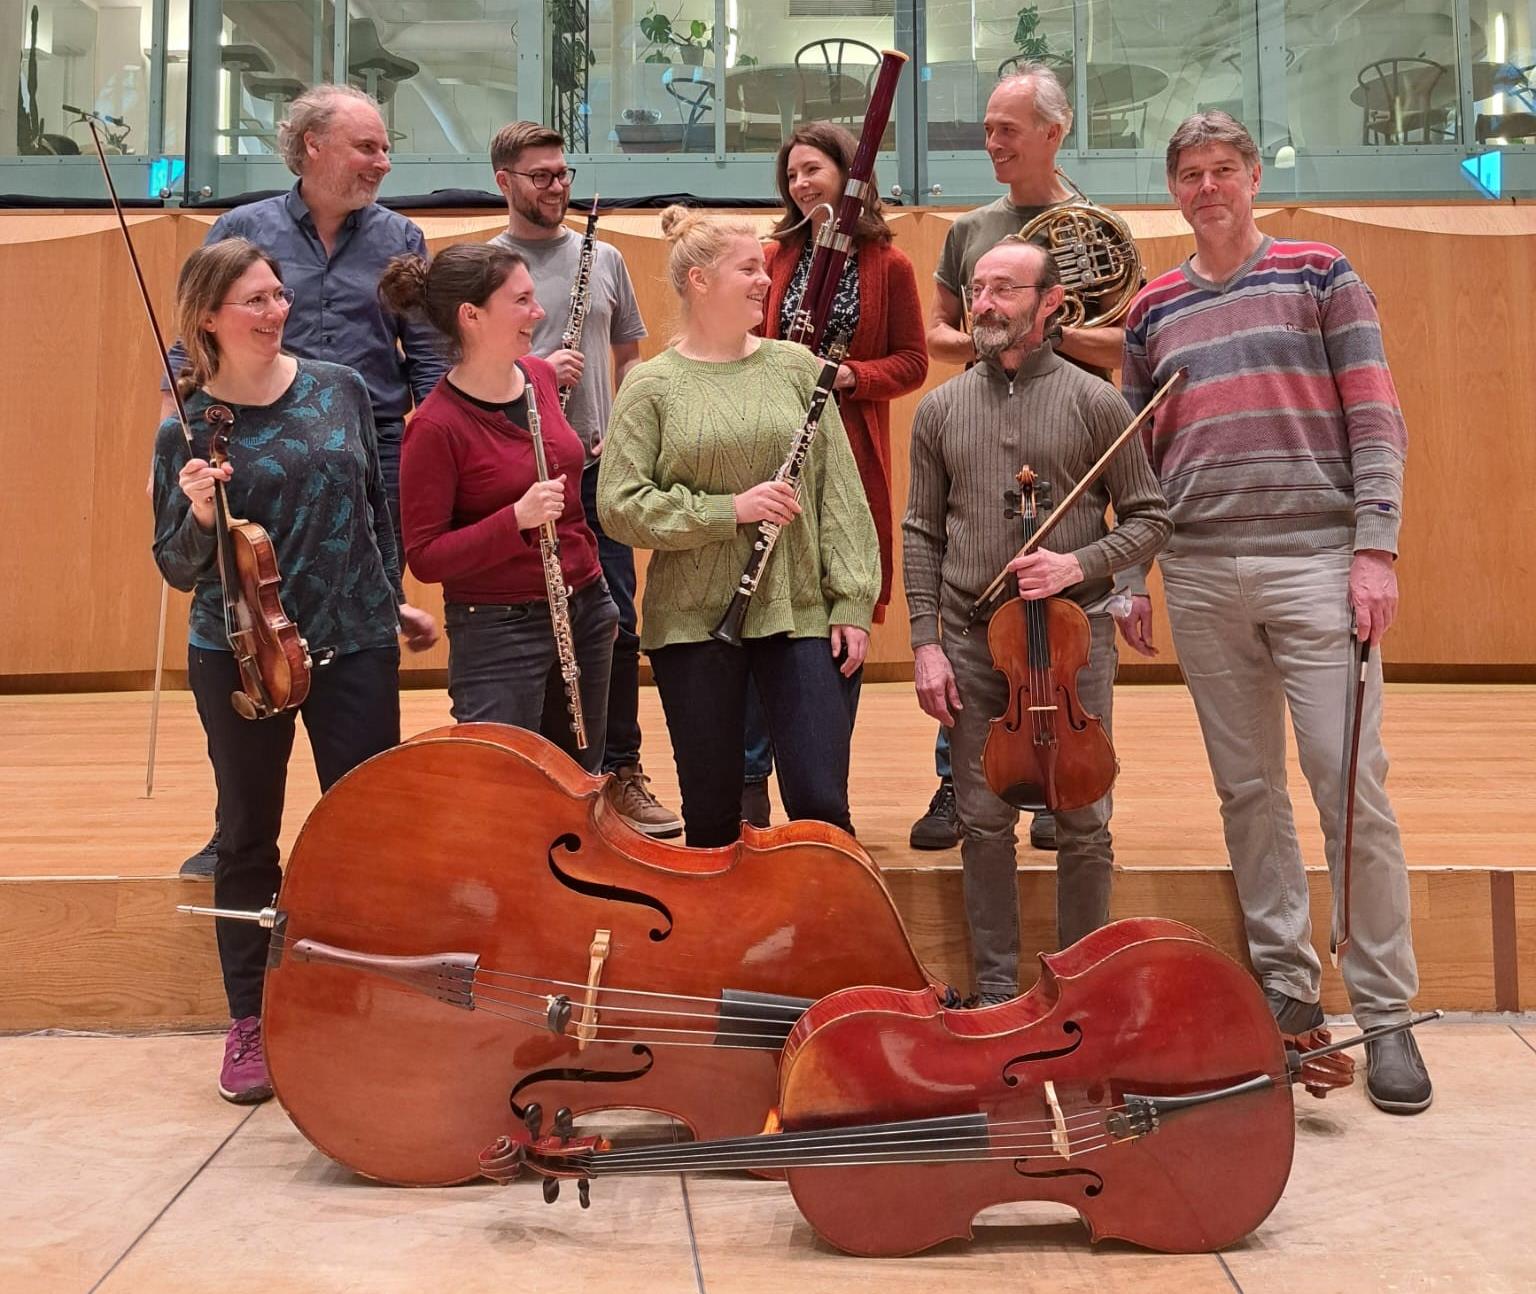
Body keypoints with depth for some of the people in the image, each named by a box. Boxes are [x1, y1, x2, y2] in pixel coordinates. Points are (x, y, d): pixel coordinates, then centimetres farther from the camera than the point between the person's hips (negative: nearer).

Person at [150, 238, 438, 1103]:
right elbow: (178, 571, -3)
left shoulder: (340, 390, 1)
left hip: (355, 645, 2)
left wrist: (395, 599, 16)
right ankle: (249, 1024, 24)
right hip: (239, 656, -1)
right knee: (249, 837, 11)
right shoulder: (190, 429, -6)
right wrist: (198, 516, -22)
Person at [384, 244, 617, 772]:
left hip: (584, 608, 7)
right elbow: (423, 557, -16)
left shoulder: (540, 377, 2)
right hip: (497, 629, -7)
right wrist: (517, 519, -29)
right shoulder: (435, 426, -18)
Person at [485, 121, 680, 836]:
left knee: (615, 627, 3)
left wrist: (624, 429, 2)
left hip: (596, 470, 3)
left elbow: (629, 355, 18)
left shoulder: (603, 258, 11)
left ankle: (621, 771, 15)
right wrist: (536, 370, -16)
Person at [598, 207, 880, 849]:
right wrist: (729, 510, -15)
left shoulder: (795, 367, 6)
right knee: (711, 812, 9)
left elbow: (839, 490, 6)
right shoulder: (652, 386, 0)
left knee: (821, 806, -2)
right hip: (693, 622, -1)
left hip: (798, 613, 1)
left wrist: (853, 602, -1)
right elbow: (619, 505, -7)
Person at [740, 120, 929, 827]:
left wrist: (852, 376, -13)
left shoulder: (888, 265, 3)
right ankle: (750, 778, 10)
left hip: (852, 456, -1)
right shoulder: (776, 257, 9)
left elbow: (913, 361, 3)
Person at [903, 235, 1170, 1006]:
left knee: (1083, 825, 4)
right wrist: (925, 644, 0)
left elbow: (1148, 519, 2)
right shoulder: (940, 409, 7)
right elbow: (922, 533, 8)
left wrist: (1078, 566, -15)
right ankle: (996, 987, 22)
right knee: (984, 822, 8)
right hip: (971, 642, 2)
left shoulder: (1095, 404, 0)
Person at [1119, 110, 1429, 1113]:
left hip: (1313, 560, -3)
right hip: (1201, 575, 4)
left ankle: (1386, 1012, 4)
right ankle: (1287, 983, 20)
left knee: (1353, 788, -6)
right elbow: (1138, 460, 16)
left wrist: (1377, 548, -11)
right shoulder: (1154, 311, 14)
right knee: (1248, 792, 8)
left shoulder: (1320, 275, 4)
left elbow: (1376, 420, -1)